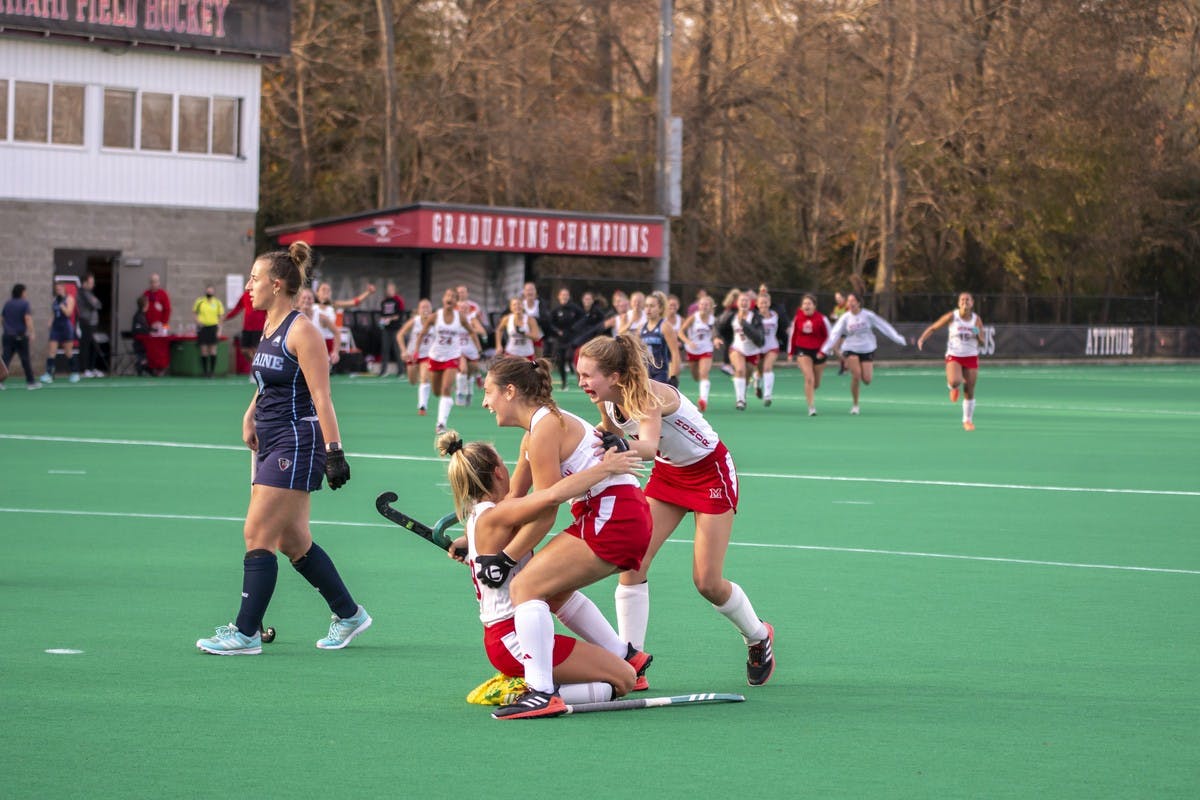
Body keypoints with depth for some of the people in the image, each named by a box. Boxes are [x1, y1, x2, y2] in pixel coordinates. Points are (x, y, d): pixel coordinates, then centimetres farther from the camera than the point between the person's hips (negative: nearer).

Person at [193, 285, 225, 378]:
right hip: (202, 328, 0)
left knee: (213, 350, -5)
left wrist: (219, 330, 0)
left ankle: (212, 371, 0)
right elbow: (194, 312, 14)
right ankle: (205, 371, 5)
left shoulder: (217, 303, 5)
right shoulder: (199, 302, 6)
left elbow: (220, 317, 7)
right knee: (204, 351, -2)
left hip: (213, 327, 0)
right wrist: (197, 320, -7)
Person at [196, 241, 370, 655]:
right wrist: (250, 416, 16)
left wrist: (334, 451, -23)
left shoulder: (301, 332, -14)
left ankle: (246, 632, -5)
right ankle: (349, 615, 24)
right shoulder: (269, 329, 13)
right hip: (271, 446, 9)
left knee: (257, 534, -10)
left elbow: (321, 398, -18)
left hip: (297, 446, -9)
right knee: (293, 541, 12)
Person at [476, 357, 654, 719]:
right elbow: (512, 501, 23)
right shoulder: (536, 430, 17)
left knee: (525, 587, -15)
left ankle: (542, 693, -25)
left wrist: (504, 558, -7)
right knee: (551, 588, 24)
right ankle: (625, 658, 35)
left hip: (613, 519, -11)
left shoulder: (545, 428, -13)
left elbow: (545, 513, -14)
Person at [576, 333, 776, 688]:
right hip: (668, 473, 7)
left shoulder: (646, 395, -34)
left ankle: (759, 636, 23)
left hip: (710, 472, -7)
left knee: (707, 582, -5)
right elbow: (608, 432, 11)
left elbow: (649, 445, -54)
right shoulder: (608, 401, -12)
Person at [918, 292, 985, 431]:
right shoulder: (952, 317, -7)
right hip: (953, 356, -2)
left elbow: (982, 342, 5)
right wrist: (922, 339, -14)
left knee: (969, 392, 2)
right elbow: (932, 328, 1)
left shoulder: (977, 320, -1)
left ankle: (968, 421, 20)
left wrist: (978, 336, -18)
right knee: (955, 381, -30)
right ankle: (953, 388, 10)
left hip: (971, 357, 2)